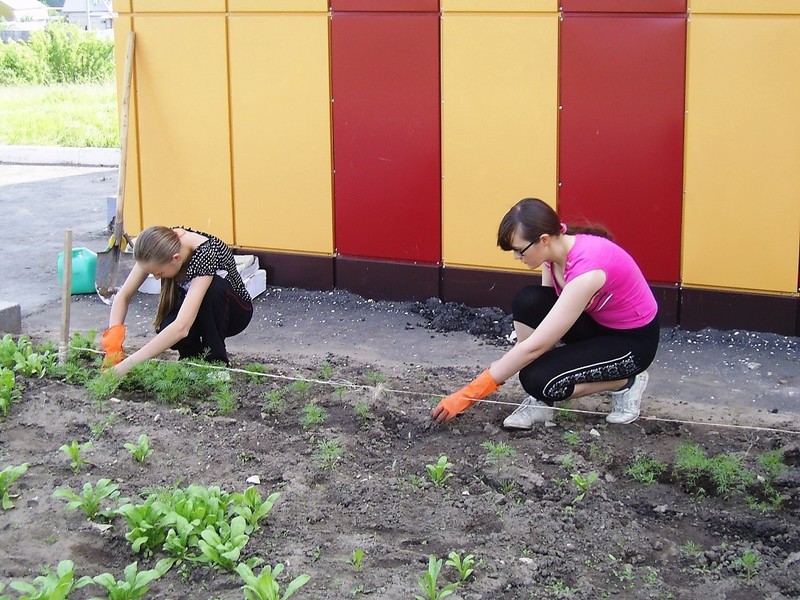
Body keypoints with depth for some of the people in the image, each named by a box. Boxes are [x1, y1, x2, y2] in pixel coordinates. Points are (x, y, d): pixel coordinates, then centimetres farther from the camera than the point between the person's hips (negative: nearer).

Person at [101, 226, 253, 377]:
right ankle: (193, 356, 2)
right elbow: (123, 295, -15)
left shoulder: (206, 253, -38)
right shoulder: (162, 243, -22)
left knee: (213, 286, -37)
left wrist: (128, 365, -48)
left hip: (234, 311, -4)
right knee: (167, 329, -31)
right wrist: (113, 339, -32)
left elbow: (181, 327, -47)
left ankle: (215, 360, -16)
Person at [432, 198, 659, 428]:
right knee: (527, 302, -20)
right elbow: (546, 313, 1)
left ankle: (624, 382, -1)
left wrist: (469, 394, -32)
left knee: (539, 379, -25)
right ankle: (542, 398, -7)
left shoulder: (586, 269, -36)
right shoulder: (556, 249, -12)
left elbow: (534, 346, -35)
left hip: (634, 340, -8)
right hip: (596, 322, 8)